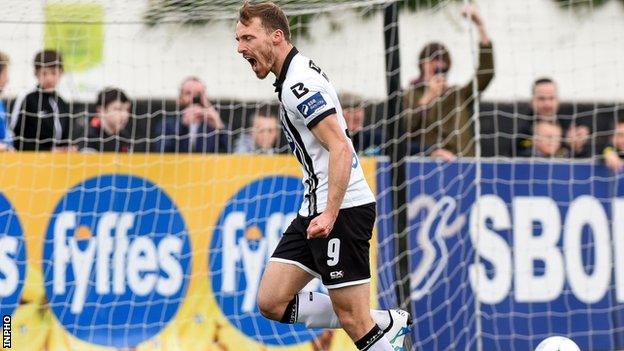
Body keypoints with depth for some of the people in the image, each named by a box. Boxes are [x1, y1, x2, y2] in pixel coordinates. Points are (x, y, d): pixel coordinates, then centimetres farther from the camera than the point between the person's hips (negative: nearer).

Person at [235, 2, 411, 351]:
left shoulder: (299, 83, -15)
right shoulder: (296, 77, 16)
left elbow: (340, 147, -23)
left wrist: (330, 214, -31)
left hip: (343, 209, -10)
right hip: (315, 209, 10)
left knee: (353, 319, -8)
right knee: (272, 302, 5)